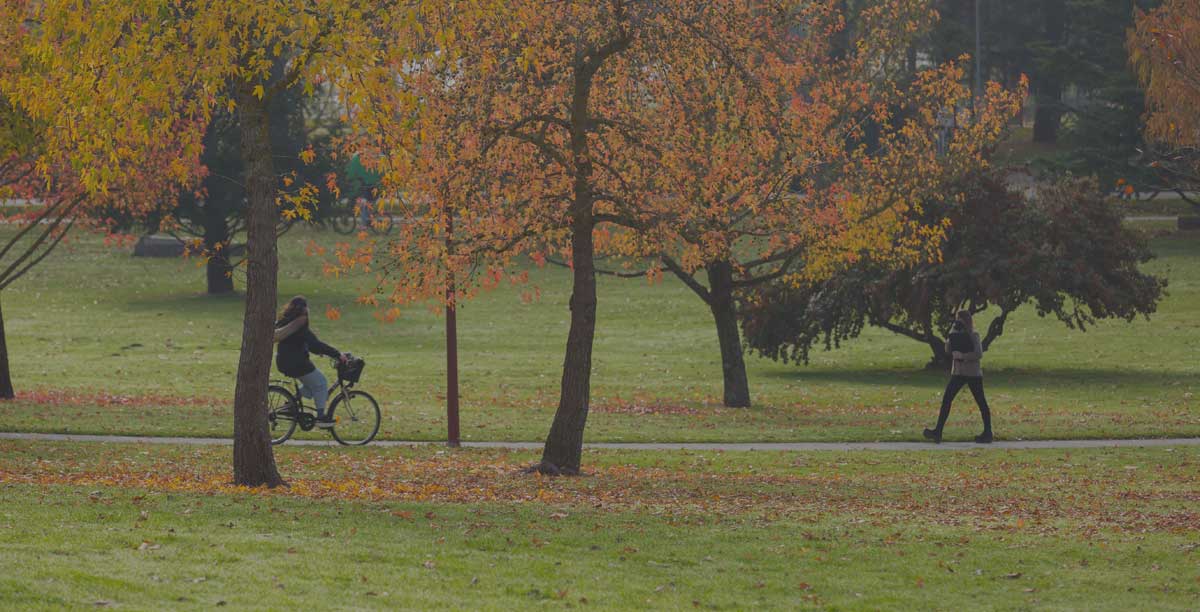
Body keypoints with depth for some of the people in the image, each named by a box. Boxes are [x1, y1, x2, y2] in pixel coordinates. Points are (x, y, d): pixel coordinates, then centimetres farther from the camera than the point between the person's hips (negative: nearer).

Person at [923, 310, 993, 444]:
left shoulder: (973, 336, -9)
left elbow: (979, 354, -19)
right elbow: (948, 349, 2)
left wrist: (962, 355, -22)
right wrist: (952, 336, -8)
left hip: (973, 374, -7)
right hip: (958, 372, 7)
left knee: (981, 402, 3)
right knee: (946, 399, -4)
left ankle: (988, 433, 11)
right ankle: (938, 431, -7)